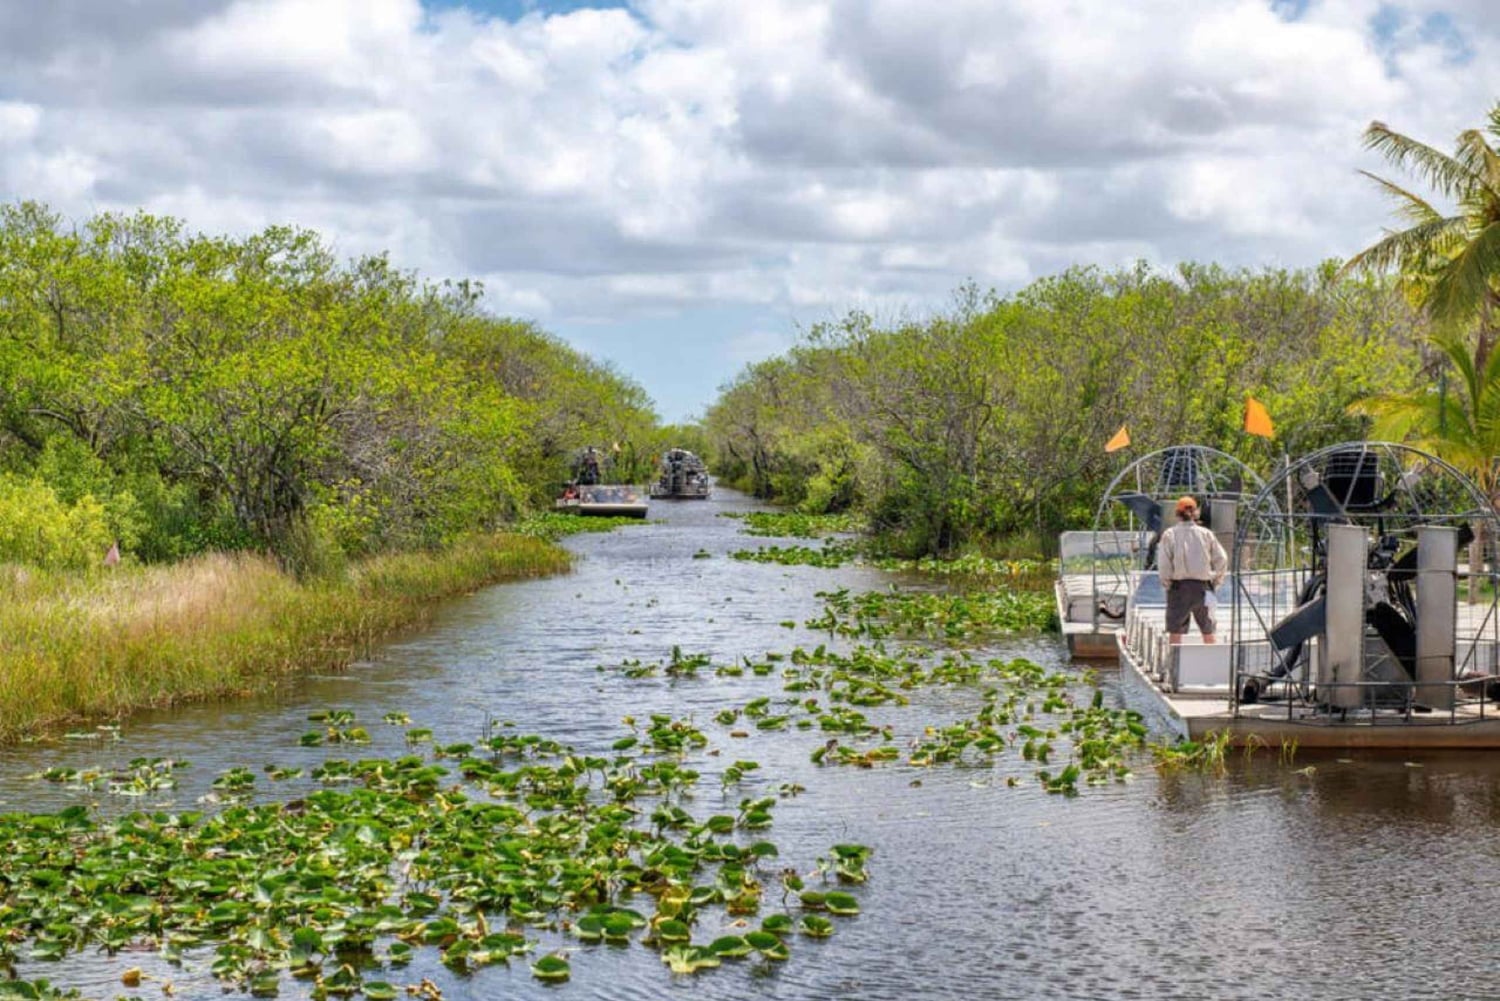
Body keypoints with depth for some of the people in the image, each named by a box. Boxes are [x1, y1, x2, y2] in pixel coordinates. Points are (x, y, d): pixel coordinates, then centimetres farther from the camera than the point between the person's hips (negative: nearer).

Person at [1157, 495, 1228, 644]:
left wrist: (1166, 584, 0)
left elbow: (1163, 564, -11)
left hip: (1179, 587, -2)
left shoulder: (1170, 534, -5)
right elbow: (1221, 560, 2)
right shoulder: (1206, 534, 1)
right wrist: (1215, 582, 11)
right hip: (1202, 587, 2)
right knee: (1208, 631, 13)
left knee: (1175, 631, 3)